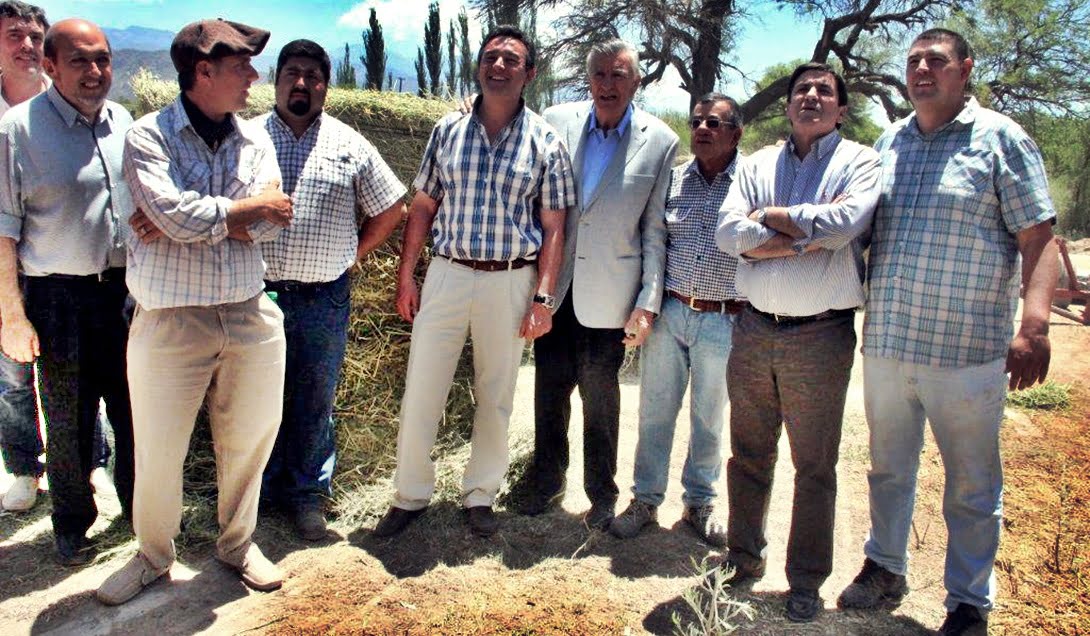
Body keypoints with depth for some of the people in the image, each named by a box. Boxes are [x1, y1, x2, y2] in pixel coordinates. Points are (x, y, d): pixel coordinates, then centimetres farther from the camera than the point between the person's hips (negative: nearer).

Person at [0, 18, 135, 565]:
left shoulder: (125, 124, 8)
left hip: (126, 292, 4)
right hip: (60, 299, -4)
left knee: (136, 412, 12)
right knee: (68, 421, 9)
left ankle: (139, 506, 31)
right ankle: (72, 524, 29)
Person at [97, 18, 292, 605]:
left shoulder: (255, 139, 6)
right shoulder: (148, 136, -6)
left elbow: (272, 222, -7)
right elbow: (176, 216, -21)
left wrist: (192, 219, -15)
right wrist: (252, 206, -9)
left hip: (250, 316, 4)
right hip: (170, 321, -3)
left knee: (249, 440, 14)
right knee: (157, 452, 8)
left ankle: (238, 542, 37)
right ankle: (153, 555, 34)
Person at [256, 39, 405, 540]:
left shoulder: (350, 146, 6)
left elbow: (390, 210, 11)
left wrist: (353, 254, 5)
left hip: (324, 299, 0)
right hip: (256, 292, 0)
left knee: (314, 402, 10)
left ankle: (307, 493, 26)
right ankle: (261, 491, 28)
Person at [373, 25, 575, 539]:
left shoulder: (544, 140, 0)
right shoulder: (448, 130, 6)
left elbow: (553, 227, -1)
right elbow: (423, 207, 9)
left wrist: (542, 298, -7)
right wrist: (405, 277, 4)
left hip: (510, 282, -1)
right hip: (446, 274, 2)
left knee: (496, 396, 10)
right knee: (420, 390, 3)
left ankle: (480, 496, 27)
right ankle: (410, 495, 21)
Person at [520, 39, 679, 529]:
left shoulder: (660, 142, -5)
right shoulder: (556, 121, 0)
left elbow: (655, 228, -5)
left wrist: (648, 304, -8)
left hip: (609, 294, -2)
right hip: (554, 286, 2)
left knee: (600, 394, 10)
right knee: (550, 388, 12)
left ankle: (602, 494, 28)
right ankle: (546, 481, 33)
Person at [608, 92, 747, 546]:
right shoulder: (673, 180, 6)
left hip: (722, 321, -2)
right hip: (668, 312, 2)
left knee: (709, 419, 12)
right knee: (655, 411, 10)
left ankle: (699, 504, 30)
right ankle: (645, 500, 25)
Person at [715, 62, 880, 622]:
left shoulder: (859, 162, 1)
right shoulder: (758, 165, 10)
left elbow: (845, 222, -20)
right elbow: (728, 233, -5)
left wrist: (769, 215, -7)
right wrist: (805, 236, -14)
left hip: (821, 336, -3)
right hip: (754, 329, 3)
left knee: (814, 467, 7)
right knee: (747, 455, 13)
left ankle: (806, 581, 23)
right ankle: (743, 558, 31)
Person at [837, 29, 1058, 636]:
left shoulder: (1001, 138, -2)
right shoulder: (889, 142, 13)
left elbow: (1038, 239, -8)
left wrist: (1035, 325, -19)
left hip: (966, 351, -4)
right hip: (884, 342, 5)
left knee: (972, 485, 8)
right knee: (888, 467, 18)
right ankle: (886, 569, 36)